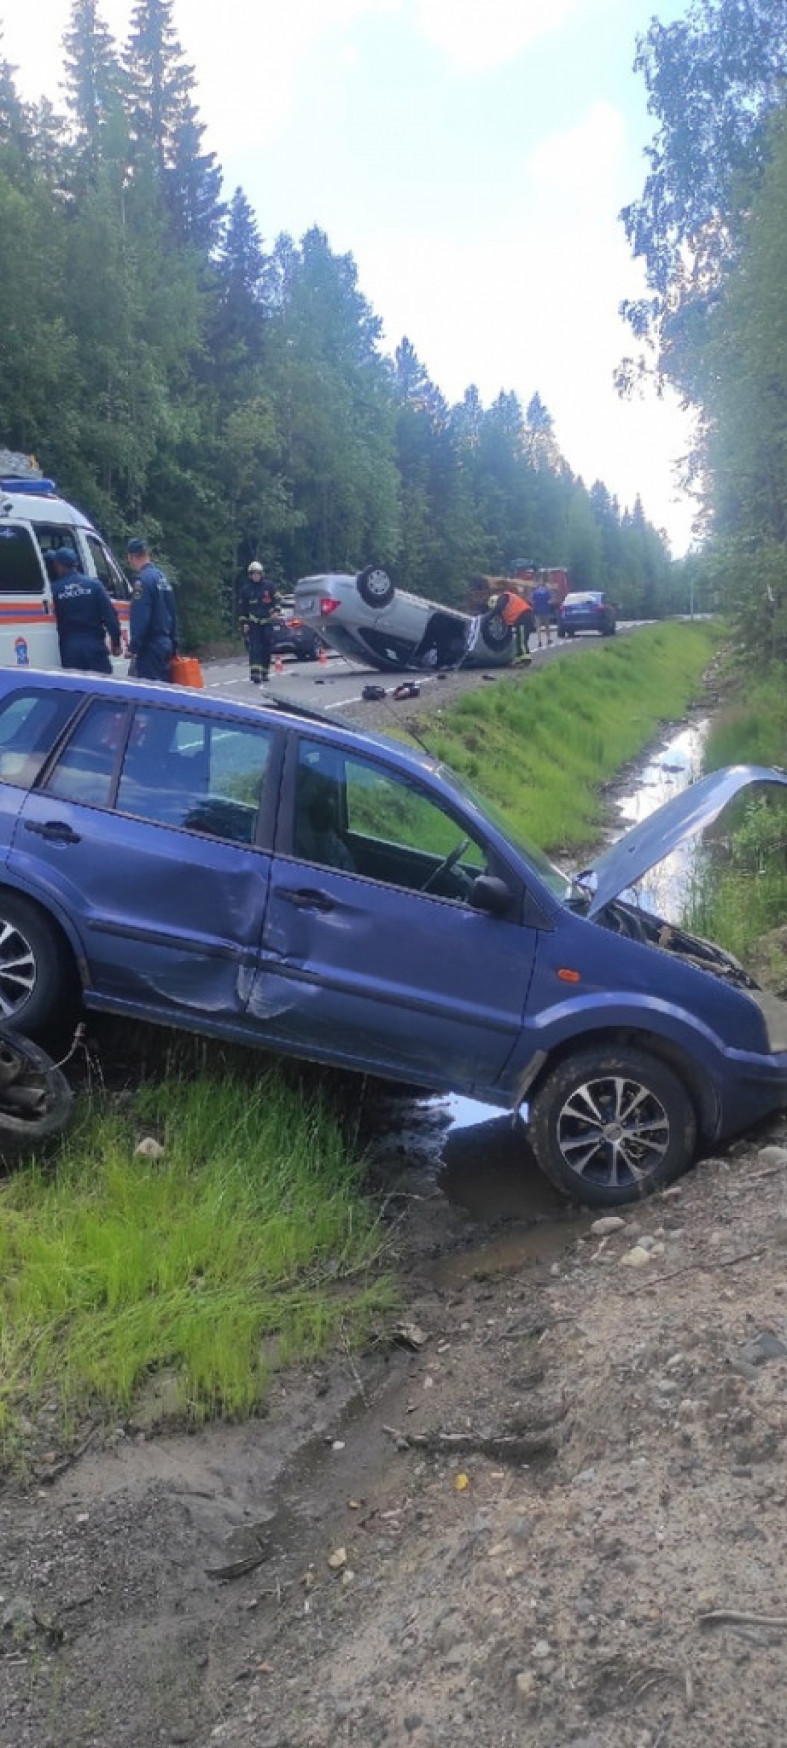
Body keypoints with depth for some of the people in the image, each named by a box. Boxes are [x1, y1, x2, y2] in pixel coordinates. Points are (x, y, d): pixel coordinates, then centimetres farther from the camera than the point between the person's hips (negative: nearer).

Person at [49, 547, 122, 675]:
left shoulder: (55, 589, -2)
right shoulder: (93, 584, -1)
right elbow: (110, 616, -4)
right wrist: (116, 643, 3)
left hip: (69, 649, 0)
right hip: (94, 645, 0)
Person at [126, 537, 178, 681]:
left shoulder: (143, 579, -13)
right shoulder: (162, 577, 14)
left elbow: (140, 617, -19)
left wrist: (133, 647, -16)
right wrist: (173, 644, 19)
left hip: (150, 646, -9)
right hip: (165, 643, 9)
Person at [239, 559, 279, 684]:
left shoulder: (269, 586, 3)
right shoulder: (246, 589, 3)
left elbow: (275, 599, 11)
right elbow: (243, 608, 7)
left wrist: (275, 611, -6)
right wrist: (244, 623, 2)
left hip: (267, 622, 2)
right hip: (253, 623, -2)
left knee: (266, 648, 6)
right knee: (254, 648, -14)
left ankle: (264, 673, 18)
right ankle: (255, 674, -22)